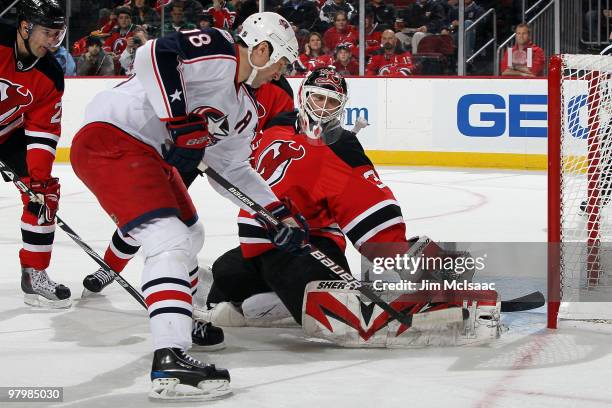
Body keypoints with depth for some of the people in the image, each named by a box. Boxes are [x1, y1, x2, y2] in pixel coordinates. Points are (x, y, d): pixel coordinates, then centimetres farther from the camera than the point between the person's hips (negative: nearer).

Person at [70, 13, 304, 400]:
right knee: (170, 242, -22)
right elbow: (153, 55, -27)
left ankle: (182, 323, 47)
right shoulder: (216, 50, -13)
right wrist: (181, 122, -28)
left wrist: (281, 213, 18)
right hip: (109, 139, -11)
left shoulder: (245, 108, 16)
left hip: (151, 153, 11)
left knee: (190, 236, 26)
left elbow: (231, 170, 23)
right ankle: (171, 361, -32)